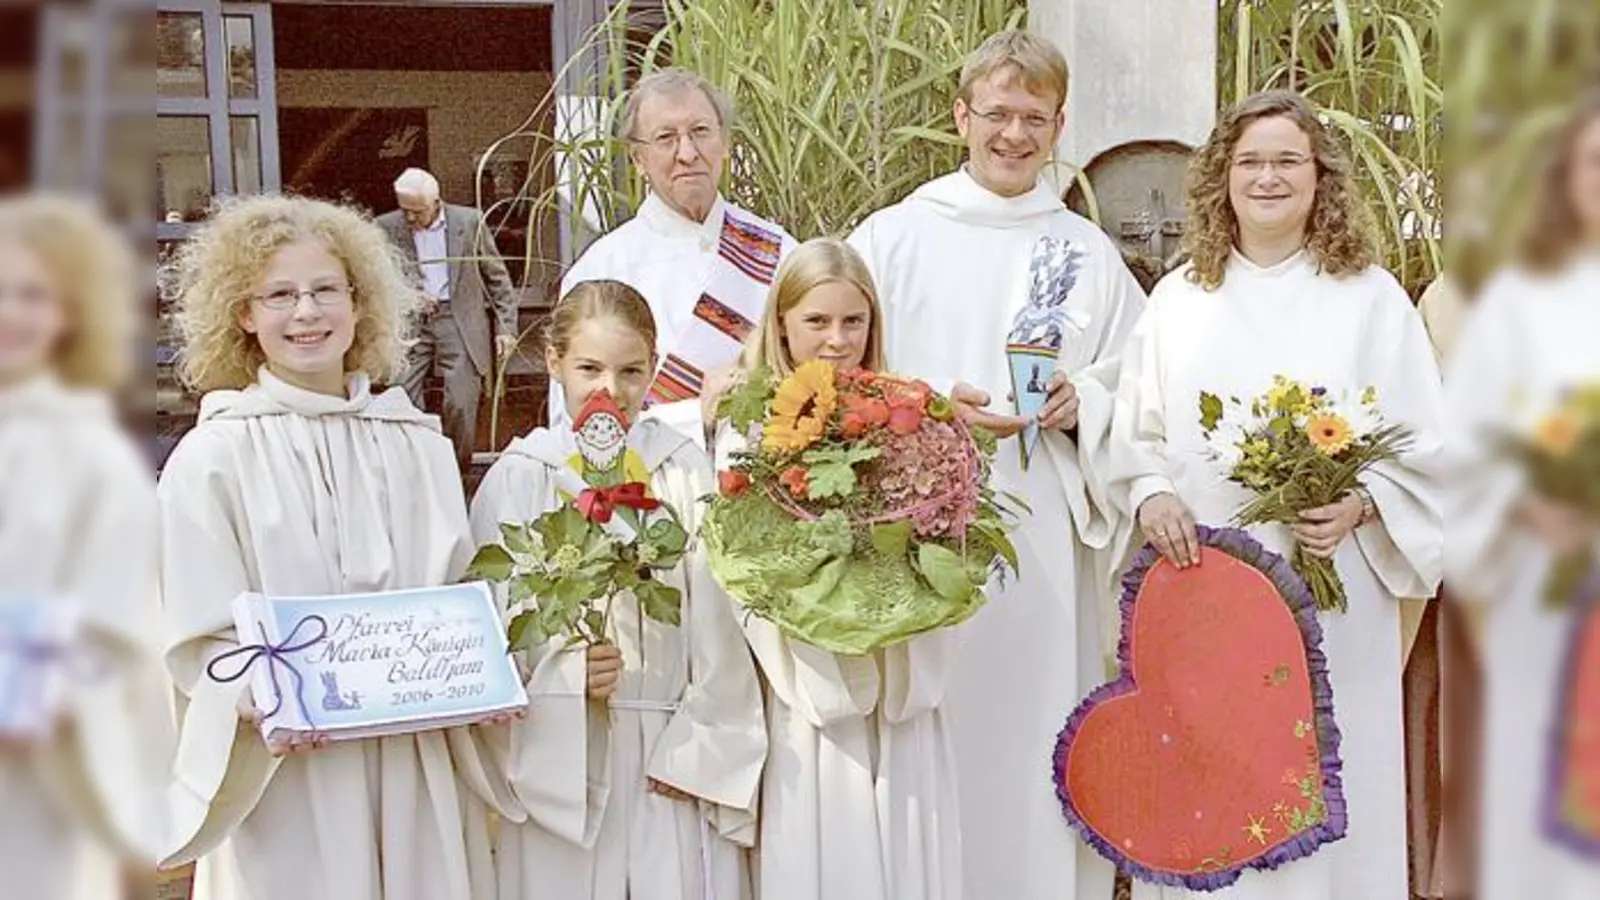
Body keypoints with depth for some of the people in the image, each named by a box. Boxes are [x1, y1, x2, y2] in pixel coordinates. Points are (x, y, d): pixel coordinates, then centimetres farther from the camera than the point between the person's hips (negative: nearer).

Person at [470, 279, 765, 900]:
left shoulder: (685, 471, 0)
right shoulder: (519, 477, -1)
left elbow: (718, 620, -2)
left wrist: (703, 747, -6)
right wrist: (566, 673, -18)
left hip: (673, 755, 1)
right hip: (556, 756, 0)